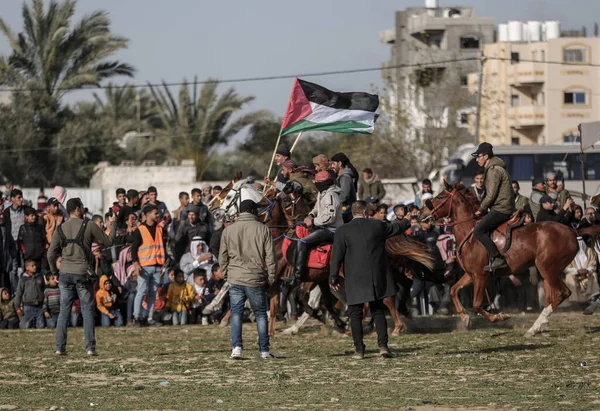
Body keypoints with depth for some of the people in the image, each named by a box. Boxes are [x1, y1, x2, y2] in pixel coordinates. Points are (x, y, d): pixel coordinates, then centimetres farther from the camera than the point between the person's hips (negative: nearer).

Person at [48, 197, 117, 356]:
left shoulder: (60, 229, 5)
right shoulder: (89, 227, -5)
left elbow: (51, 254, 5)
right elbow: (108, 242, 4)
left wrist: (54, 271, 21)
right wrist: (113, 225, 19)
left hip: (65, 273, 3)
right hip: (83, 274, -3)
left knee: (64, 311, 6)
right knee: (87, 311, 2)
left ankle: (60, 347, 2)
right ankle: (90, 347, -3)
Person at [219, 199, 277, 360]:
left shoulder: (228, 230, 6)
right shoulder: (262, 229, 0)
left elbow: (223, 257, 7)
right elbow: (270, 257, -1)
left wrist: (226, 275, 16)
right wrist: (270, 278, 7)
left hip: (235, 280, 1)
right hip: (256, 280, -1)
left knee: (236, 313, 5)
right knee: (260, 314, 8)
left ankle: (236, 347, -9)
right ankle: (264, 350, 7)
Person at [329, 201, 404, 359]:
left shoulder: (342, 231, -6)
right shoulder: (377, 226, 0)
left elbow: (337, 257, -6)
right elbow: (396, 229, 19)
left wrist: (333, 278, 3)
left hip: (355, 281, -2)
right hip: (377, 279, 2)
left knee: (355, 315, 8)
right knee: (378, 311, 14)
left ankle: (359, 350, 6)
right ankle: (383, 345, 3)